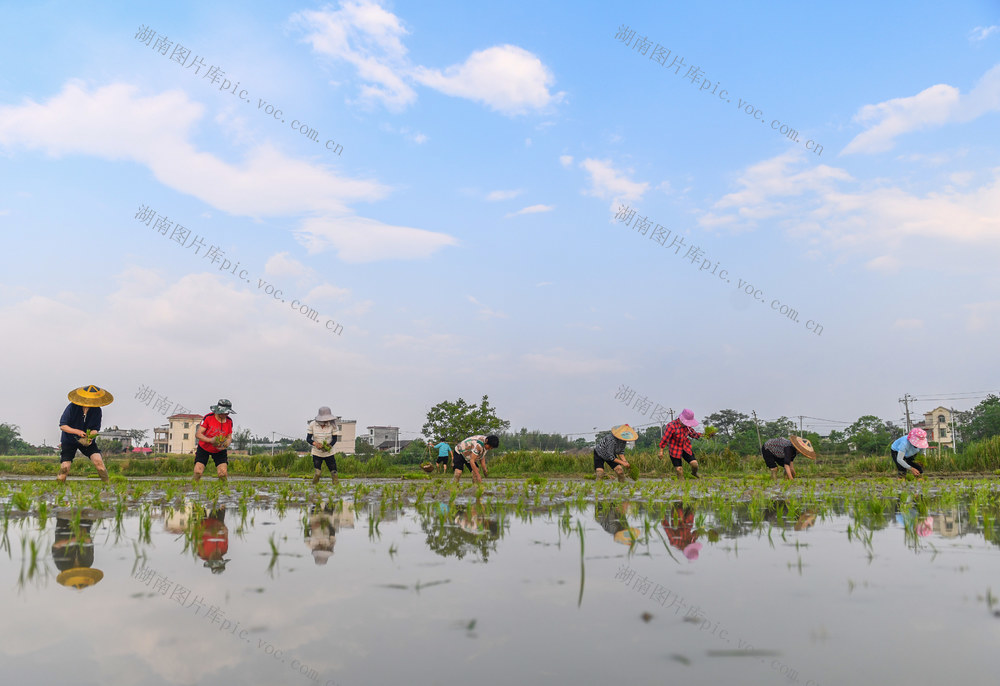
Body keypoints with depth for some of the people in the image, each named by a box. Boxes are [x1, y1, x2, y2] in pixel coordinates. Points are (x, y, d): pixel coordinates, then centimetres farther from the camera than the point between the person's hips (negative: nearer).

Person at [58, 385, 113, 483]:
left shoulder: (96, 410, -13)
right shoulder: (72, 407, -18)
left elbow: (95, 429, -6)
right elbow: (62, 426, -15)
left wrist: (90, 437, -28)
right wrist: (77, 432, -28)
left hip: (87, 441, 1)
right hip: (69, 440, -1)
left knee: (98, 460, -19)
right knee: (65, 466, -9)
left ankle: (106, 484, -9)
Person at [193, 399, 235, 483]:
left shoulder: (229, 421, -10)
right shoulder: (208, 417, -20)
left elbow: (229, 437, 0)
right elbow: (197, 434, -20)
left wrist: (225, 445, -22)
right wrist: (210, 440, -36)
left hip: (219, 450, 2)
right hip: (204, 448, -2)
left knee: (222, 473, -15)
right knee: (198, 472, -14)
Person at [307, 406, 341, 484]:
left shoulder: (332, 425, -11)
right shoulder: (312, 425, -9)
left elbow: (334, 439, -6)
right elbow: (308, 439, -5)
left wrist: (329, 446, -26)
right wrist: (315, 443, -26)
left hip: (329, 453, 1)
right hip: (316, 453, -1)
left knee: (334, 472, -2)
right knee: (317, 473, -10)